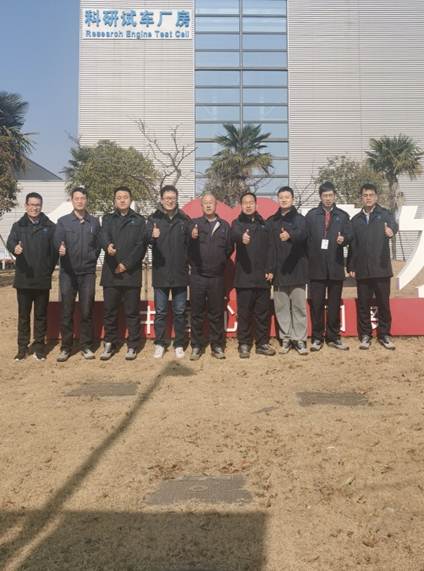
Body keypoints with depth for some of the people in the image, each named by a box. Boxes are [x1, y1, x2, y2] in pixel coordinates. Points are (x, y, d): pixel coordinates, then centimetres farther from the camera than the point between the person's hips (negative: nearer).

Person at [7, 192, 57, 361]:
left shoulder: (49, 226, 3)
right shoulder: (18, 226, 6)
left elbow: (55, 250, 2)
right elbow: (10, 242, -8)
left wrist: (49, 270, -4)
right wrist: (14, 248, -31)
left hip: (43, 279, -1)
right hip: (23, 279, 1)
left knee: (41, 315, 7)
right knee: (23, 315, 8)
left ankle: (39, 347, 16)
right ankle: (22, 347, 16)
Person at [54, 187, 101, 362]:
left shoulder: (94, 222, 9)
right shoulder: (63, 221, 4)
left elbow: (98, 245, 11)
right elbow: (57, 241, -9)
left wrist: (92, 258, -1)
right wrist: (60, 248, -30)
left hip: (88, 273, 1)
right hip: (68, 273, -1)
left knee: (87, 312, 4)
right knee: (67, 312, 3)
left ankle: (86, 346, 14)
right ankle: (66, 347, 13)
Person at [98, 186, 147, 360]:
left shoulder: (139, 220, 9)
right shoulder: (108, 219, 13)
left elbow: (141, 245, -1)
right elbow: (103, 235, -8)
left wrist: (127, 264, -11)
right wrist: (108, 246, -32)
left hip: (131, 273, -1)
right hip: (110, 273, 2)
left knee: (132, 312, 3)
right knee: (109, 311, 7)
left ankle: (132, 346, 13)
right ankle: (109, 344, 20)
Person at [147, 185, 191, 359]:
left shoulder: (184, 219, 5)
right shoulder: (154, 218, 1)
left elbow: (189, 243, 8)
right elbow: (147, 238, -15)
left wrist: (188, 262, -4)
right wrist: (152, 236, -37)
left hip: (180, 273, 1)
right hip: (160, 273, -1)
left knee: (180, 311, 8)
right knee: (160, 311, 7)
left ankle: (179, 345, 18)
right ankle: (160, 343, 18)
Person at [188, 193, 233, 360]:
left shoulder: (224, 225, 9)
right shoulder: (194, 223, 3)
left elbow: (229, 248, 12)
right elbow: (186, 247, -11)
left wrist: (221, 261, 4)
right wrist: (192, 238, -30)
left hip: (217, 277, 1)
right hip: (197, 276, -1)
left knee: (217, 313, 8)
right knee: (197, 313, 5)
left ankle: (217, 346, 17)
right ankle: (197, 346, 15)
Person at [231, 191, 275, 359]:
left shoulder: (263, 224, 14)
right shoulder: (237, 223, 4)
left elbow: (269, 248, 10)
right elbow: (234, 234, -21)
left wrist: (270, 269, -1)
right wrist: (242, 237, -45)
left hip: (262, 276, 3)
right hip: (244, 276, -3)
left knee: (263, 312, 7)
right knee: (244, 313, 1)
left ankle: (262, 343, 17)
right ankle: (244, 344, 11)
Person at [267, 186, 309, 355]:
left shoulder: (299, 219, 1)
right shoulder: (271, 221, 11)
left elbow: (301, 234, -22)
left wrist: (290, 235, -44)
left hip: (296, 270, -3)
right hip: (278, 271, 3)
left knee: (299, 306, 0)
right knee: (281, 306, 6)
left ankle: (299, 339, 8)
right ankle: (286, 338, 17)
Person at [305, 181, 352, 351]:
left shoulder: (343, 215, 12)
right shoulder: (311, 215, 8)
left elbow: (349, 235, 3)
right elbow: (306, 238, 3)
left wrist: (343, 239, -20)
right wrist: (307, 260, -4)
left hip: (336, 266, 1)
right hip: (316, 266, -1)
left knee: (334, 304, 7)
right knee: (316, 304, 1)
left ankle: (333, 337, 16)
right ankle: (317, 338, 9)